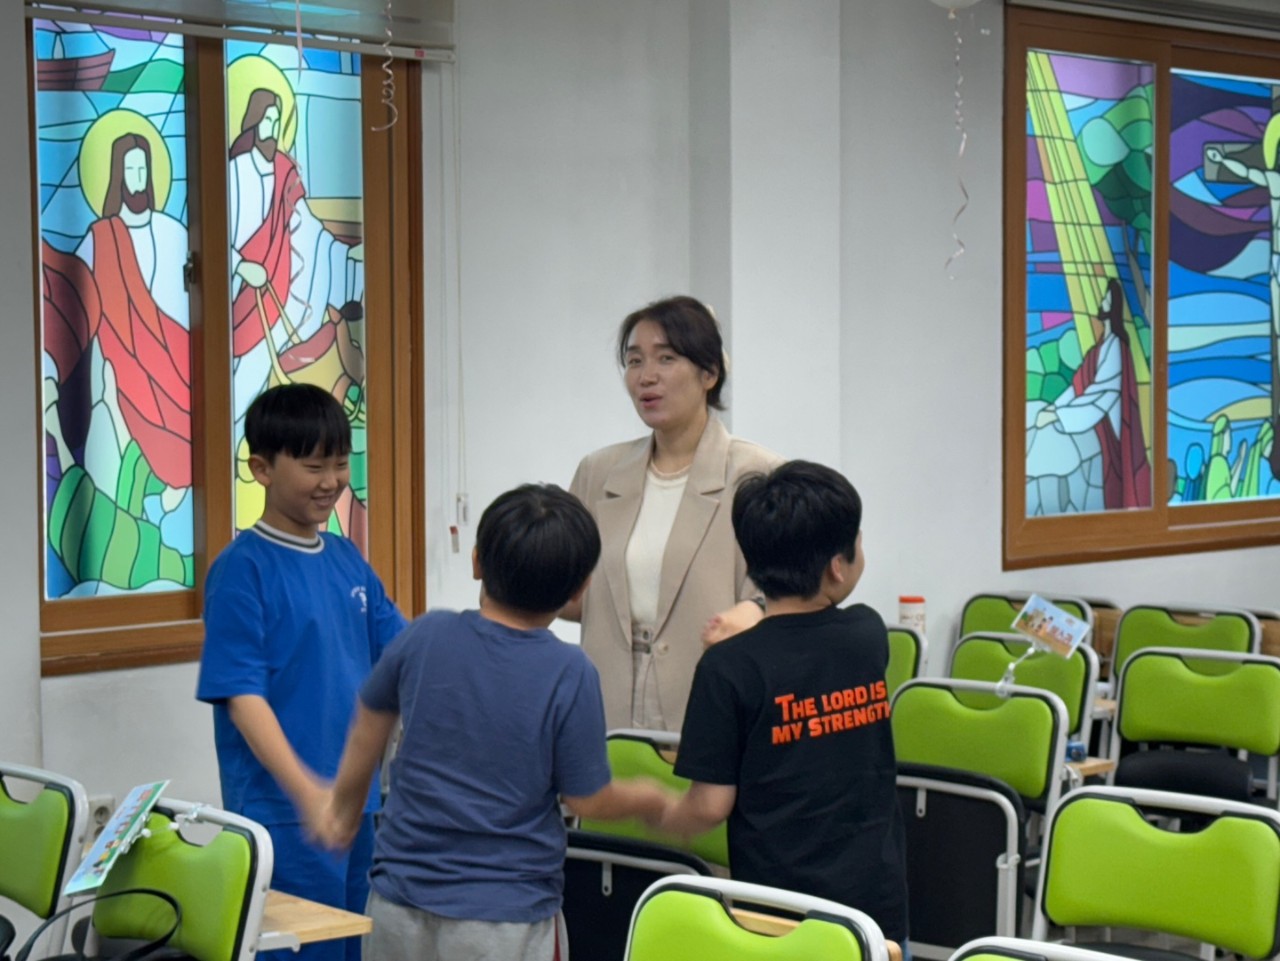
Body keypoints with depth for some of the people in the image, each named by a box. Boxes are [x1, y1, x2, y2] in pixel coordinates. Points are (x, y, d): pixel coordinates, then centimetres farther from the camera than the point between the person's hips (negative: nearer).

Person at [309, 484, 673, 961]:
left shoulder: (425, 637, -3)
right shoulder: (570, 674, -13)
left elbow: (369, 731, 13)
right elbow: (588, 800, -5)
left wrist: (345, 806, 32)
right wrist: (649, 801, 17)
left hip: (401, 906, 3)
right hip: (509, 917, -3)